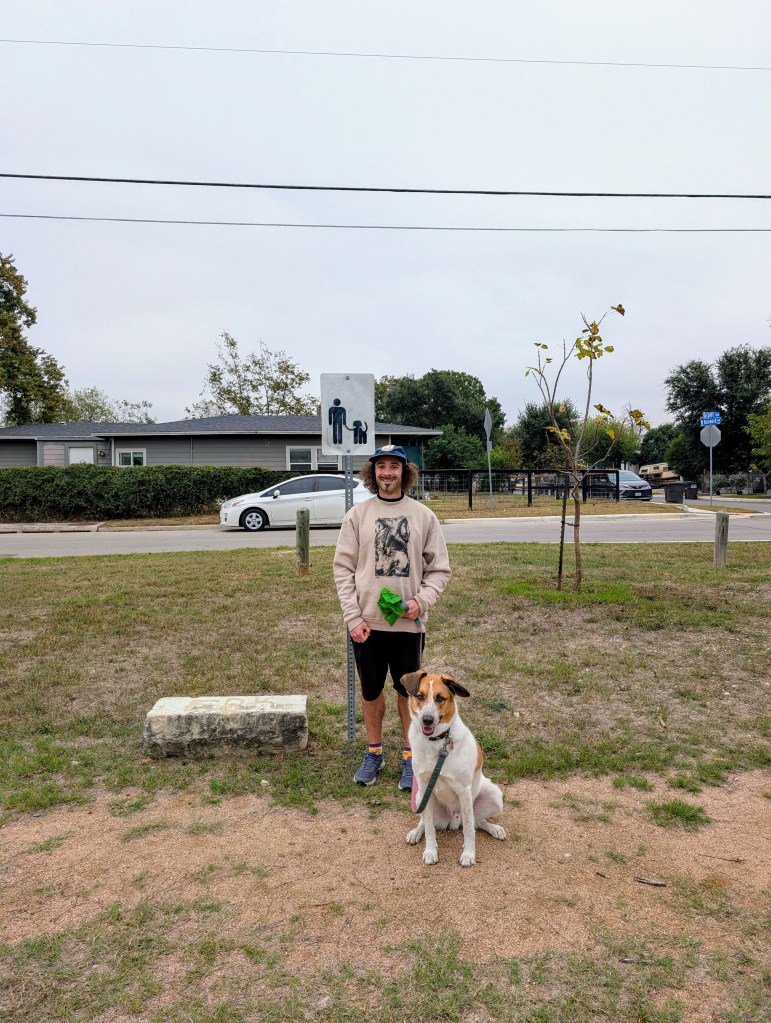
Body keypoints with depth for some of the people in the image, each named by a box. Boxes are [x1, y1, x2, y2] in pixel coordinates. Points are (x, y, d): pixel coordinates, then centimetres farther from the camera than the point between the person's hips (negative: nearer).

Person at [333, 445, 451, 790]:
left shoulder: (423, 516, 0)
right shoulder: (357, 515, 0)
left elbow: (439, 569, 4)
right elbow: (343, 569, -1)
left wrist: (422, 600, -13)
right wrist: (353, 618, -7)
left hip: (408, 623, 0)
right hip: (366, 623, 1)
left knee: (409, 691, 10)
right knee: (371, 690, 14)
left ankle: (410, 756, 28)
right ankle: (374, 752, 33)